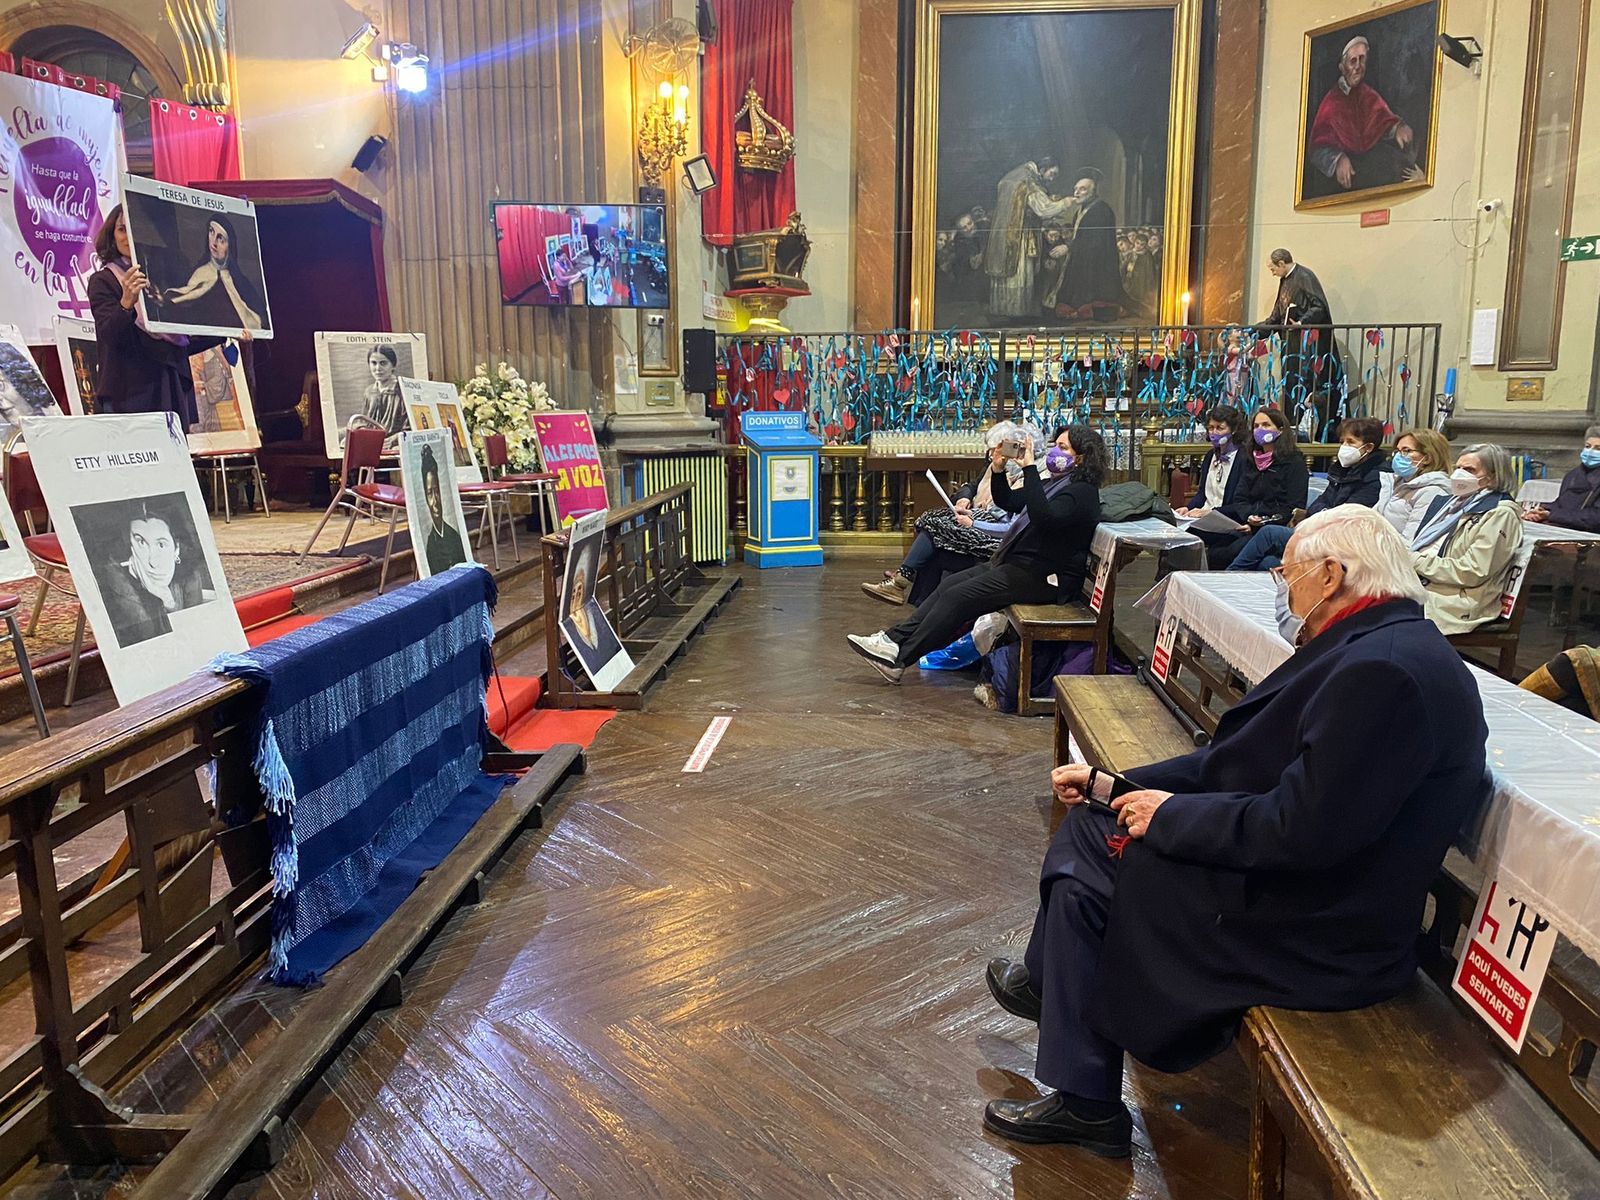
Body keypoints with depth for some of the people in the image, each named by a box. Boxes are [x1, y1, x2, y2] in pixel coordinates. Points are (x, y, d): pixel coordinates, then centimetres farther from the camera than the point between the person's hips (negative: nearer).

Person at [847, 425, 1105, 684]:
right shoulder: (1060, 482, 17)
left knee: (958, 596, -15)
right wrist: (998, 469, 3)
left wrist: (1029, 468, -30)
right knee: (948, 585, -1)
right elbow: (1007, 501, 20)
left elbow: (1042, 517, -34)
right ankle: (895, 638, -4)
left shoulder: (1082, 492, -14)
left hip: (1043, 578, -10)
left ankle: (900, 658, -11)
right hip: (1019, 563, 10)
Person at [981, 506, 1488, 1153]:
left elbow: (1301, 829, -30)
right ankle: (1050, 982, 30)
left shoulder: (1383, 669, -26)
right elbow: (1242, 761, 9)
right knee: (1088, 822, 8)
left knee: (1089, 865, -6)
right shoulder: (1371, 646, 7)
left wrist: (1172, 814, -15)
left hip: (1316, 933, -10)